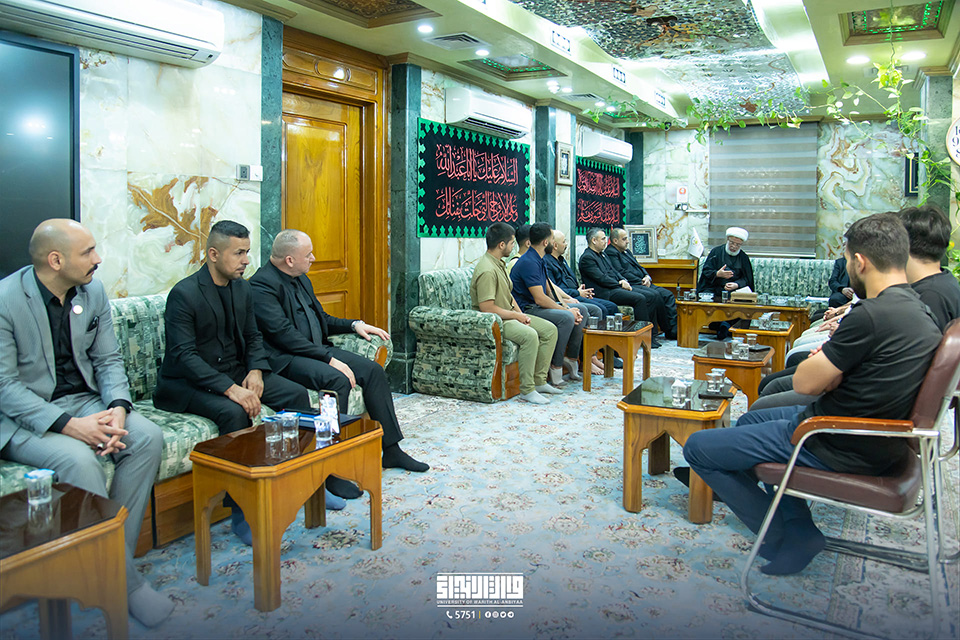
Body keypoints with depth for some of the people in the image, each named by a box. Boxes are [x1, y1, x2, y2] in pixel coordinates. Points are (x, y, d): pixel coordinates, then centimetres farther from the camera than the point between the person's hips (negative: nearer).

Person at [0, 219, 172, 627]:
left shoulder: (93, 291, 1)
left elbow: (108, 359, 5)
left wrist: (117, 409, -15)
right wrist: (69, 425, -26)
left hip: (82, 401, 5)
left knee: (147, 437, -20)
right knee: (77, 459, -32)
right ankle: (126, 580, -19)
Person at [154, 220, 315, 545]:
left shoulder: (242, 287, 6)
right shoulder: (184, 294, -17)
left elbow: (253, 336, 13)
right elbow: (184, 355, -23)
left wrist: (256, 370, -9)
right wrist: (230, 388, -33)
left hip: (235, 372, 7)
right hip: (187, 384, -7)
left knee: (296, 394, -10)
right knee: (233, 412, -34)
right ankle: (241, 510, -24)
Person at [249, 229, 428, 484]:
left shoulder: (300, 278, 14)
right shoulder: (262, 285, -15)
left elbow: (321, 318, 24)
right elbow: (285, 334, -23)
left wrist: (354, 325, 8)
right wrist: (329, 358, -25)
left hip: (316, 349, 9)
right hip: (285, 359, -9)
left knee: (372, 370, -5)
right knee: (338, 380, -32)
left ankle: (392, 450, 3)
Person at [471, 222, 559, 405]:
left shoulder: (499, 263, 11)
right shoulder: (487, 270, -22)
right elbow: (487, 308, -26)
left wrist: (520, 313, 4)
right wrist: (517, 316, -15)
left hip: (509, 315, 11)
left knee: (549, 329, 1)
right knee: (530, 335, -33)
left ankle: (539, 381, 4)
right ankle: (527, 390, -24)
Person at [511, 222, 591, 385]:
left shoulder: (539, 260, 13)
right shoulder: (528, 262, -20)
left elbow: (548, 289, 13)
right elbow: (540, 299, -24)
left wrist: (565, 302, -4)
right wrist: (566, 310, -17)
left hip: (540, 305, 11)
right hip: (527, 309, -11)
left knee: (582, 310, 5)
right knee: (566, 318, -31)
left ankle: (571, 358, 6)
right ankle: (556, 367, -21)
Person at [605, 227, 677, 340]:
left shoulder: (627, 251, 25)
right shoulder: (610, 253, -6)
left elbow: (639, 267, 26)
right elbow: (622, 273, -15)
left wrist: (647, 277, 3)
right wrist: (641, 282, -11)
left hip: (643, 284, 10)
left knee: (668, 295, -6)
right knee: (655, 295, -29)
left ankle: (674, 329, -10)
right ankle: (669, 330, -16)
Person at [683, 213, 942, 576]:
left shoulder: (872, 315, -27)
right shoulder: (917, 308, 4)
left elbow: (804, 383, -19)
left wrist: (820, 359, 0)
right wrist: (830, 366, -3)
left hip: (837, 449, -10)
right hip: (875, 441, 10)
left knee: (697, 448, -4)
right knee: (750, 420, 30)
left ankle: (787, 542, 6)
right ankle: (799, 528, 19)